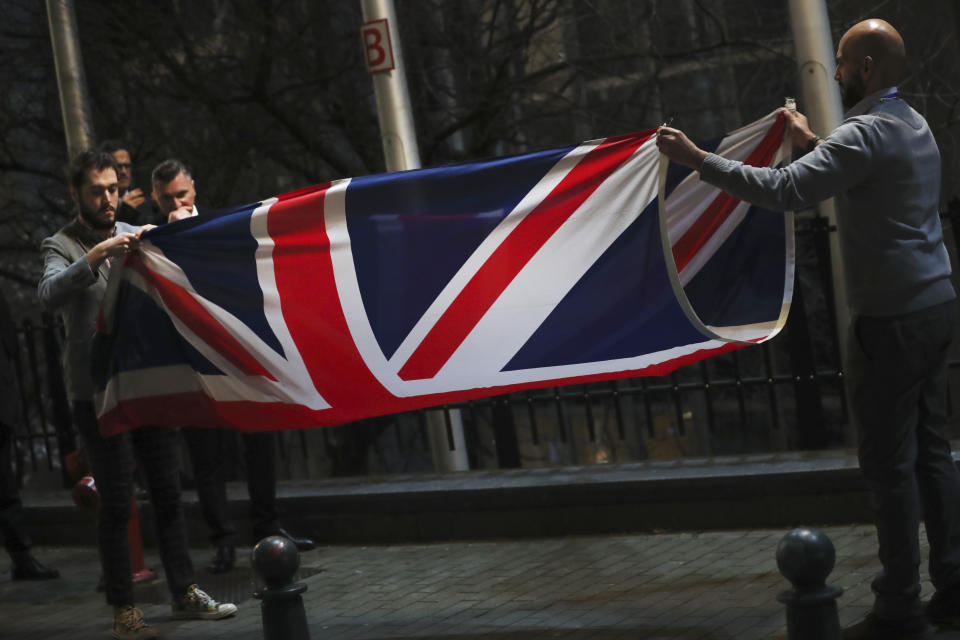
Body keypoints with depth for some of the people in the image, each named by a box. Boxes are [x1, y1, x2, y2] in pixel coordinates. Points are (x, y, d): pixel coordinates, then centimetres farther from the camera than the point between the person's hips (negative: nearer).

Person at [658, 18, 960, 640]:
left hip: (893, 321, -9)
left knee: (890, 463, -4)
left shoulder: (867, 134, -16)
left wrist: (698, 159, -21)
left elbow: (784, 190, -26)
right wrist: (812, 140, 41)